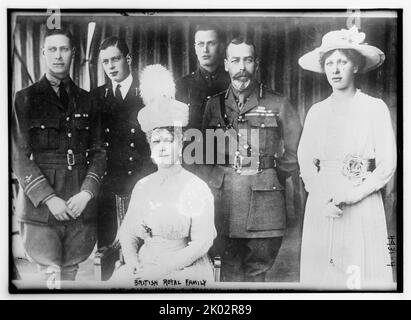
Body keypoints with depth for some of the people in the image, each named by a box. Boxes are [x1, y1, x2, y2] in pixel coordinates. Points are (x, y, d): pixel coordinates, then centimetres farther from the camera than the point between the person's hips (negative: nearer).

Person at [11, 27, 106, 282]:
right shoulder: (25, 99, 4)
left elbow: (98, 153, 9)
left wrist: (86, 193, -7)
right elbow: (19, 156, -3)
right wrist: (49, 199, -12)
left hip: (80, 206, 3)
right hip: (40, 206, -2)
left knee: (70, 272, 8)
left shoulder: (86, 101, 12)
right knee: (52, 275, -5)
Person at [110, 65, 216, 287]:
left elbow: (202, 242, -8)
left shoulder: (197, 188, -2)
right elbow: (127, 232, 12)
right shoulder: (142, 186, 13)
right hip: (144, 268, 4)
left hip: (185, 269, -4)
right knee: (117, 280, -21)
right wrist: (132, 262, -7)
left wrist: (164, 269, -14)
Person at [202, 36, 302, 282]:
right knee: (230, 268, 5)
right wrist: (218, 179, 7)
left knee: (258, 268, 4)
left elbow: (296, 149, 7)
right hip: (222, 196, 2)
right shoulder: (214, 105, 11)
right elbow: (204, 149, 17)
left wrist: (276, 177, 4)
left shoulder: (277, 104, 4)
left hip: (264, 197, -1)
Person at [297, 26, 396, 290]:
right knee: (321, 274, 6)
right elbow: (305, 161, 5)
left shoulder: (375, 108, -1)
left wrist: (353, 195, -13)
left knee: (363, 277, -2)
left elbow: (387, 165, -4)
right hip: (321, 206, 3)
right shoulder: (316, 112, 9)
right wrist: (323, 199, -10)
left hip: (363, 206, -3)